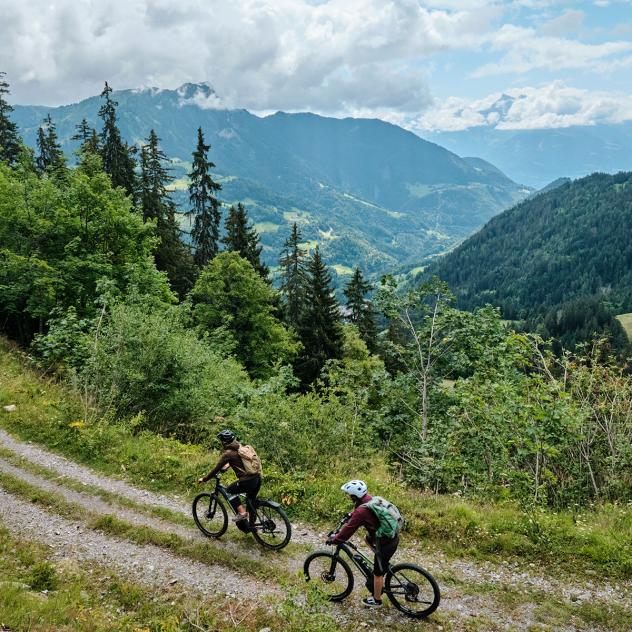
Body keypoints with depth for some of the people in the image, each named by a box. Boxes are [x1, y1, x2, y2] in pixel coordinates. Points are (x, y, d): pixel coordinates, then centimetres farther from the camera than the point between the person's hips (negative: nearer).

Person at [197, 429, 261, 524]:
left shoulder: (228, 454, -6)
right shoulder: (240, 447, 16)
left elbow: (216, 469, -2)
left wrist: (204, 479, 9)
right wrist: (228, 465, 48)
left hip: (247, 481, -8)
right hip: (258, 478, 8)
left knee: (229, 491, 15)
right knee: (251, 501, 24)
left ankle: (241, 512, 6)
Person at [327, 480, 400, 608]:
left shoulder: (361, 512, -24)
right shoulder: (370, 499, 1)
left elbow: (348, 530, -16)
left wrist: (334, 540, -3)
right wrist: (348, 517, 31)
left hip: (386, 544, -8)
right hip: (393, 536, 9)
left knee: (378, 572, 12)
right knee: (368, 539, 31)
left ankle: (376, 600, 33)